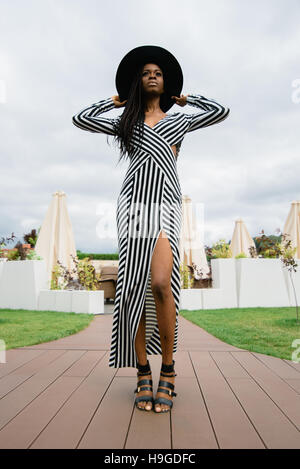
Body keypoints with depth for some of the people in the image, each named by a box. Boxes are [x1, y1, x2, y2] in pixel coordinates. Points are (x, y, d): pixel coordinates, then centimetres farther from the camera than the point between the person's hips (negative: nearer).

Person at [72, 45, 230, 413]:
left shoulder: (179, 121, 22)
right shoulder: (125, 123, 21)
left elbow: (221, 112, 22)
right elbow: (80, 119, 18)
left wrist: (185, 98, 31)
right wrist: (115, 101, 28)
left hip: (165, 206, -1)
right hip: (133, 204, 2)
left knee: (160, 283, -21)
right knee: (133, 287, -5)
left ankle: (168, 372, -5)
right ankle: (143, 373, 5)